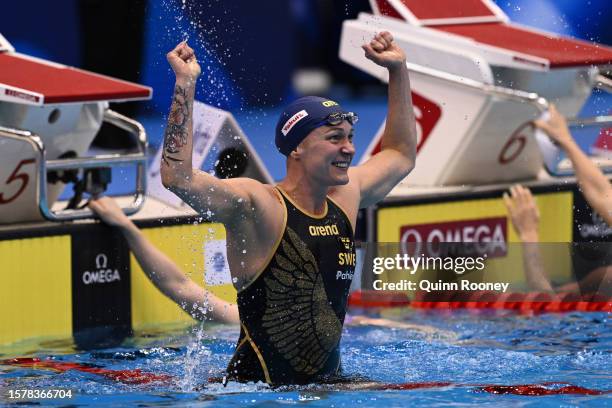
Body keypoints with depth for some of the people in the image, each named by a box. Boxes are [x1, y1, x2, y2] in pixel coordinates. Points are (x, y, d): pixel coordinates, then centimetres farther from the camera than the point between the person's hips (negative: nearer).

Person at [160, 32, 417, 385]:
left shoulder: (346, 197, 10)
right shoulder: (257, 205, -11)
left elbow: (401, 156, 29)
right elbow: (177, 177, -27)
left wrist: (398, 70, 25)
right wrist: (185, 85, -25)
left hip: (330, 380, 8)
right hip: (258, 384, -8)